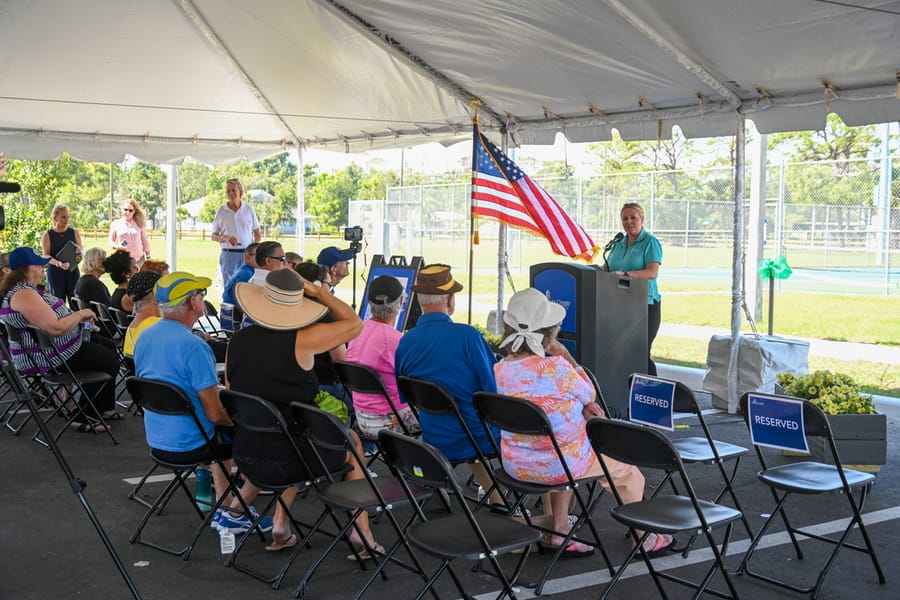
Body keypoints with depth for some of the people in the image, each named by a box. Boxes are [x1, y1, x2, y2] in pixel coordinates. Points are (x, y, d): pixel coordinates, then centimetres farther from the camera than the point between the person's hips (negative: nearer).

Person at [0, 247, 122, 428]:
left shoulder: (26, 289, 9)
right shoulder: (24, 294, -25)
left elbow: (49, 318, 20)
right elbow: (56, 328, -31)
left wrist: (78, 318, 6)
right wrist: (80, 314, -16)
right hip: (48, 358, -11)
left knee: (107, 346, 16)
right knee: (110, 361, -5)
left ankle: (105, 409, 22)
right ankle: (84, 418, 4)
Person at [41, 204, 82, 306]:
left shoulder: (74, 233, 9)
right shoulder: (48, 235, 3)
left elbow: (81, 252, 11)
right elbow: (46, 256, -5)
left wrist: (78, 250, -16)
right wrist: (58, 263, -26)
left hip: (72, 271, 1)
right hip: (55, 272, -1)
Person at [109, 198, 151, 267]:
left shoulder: (139, 224, 8)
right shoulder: (115, 224, 7)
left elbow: (145, 241, 12)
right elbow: (111, 241, 11)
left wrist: (148, 257, 9)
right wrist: (116, 246, -11)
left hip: (138, 259, 1)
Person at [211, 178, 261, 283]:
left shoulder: (249, 209, 6)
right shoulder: (221, 211, 3)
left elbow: (257, 233, 13)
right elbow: (213, 236, 7)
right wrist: (226, 238, -13)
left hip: (247, 254, 1)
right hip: (228, 254, -1)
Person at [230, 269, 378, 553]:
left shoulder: (237, 340, -1)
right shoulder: (300, 340, -18)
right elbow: (354, 324, -5)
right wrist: (319, 292, 2)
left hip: (246, 455, 5)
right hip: (289, 460, -5)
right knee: (351, 441, 26)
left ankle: (280, 526, 32)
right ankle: (361, 533, 28)